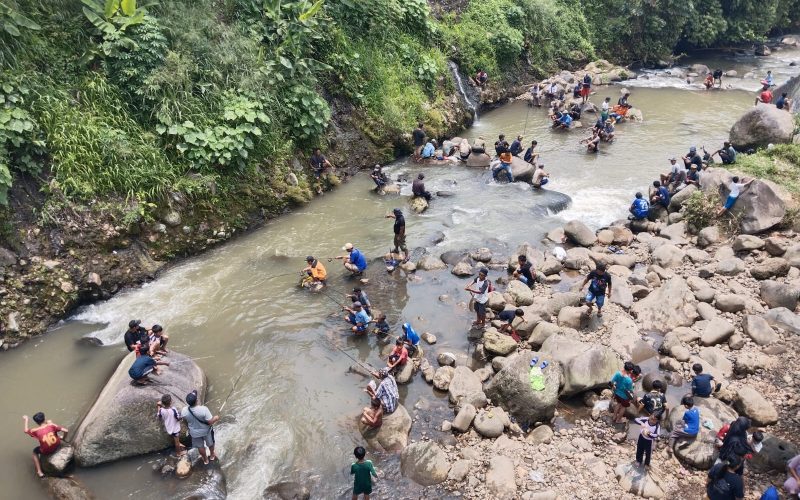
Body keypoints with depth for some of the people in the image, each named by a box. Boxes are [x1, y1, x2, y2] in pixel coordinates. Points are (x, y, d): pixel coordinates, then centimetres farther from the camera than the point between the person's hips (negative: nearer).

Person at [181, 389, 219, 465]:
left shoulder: (184, 411, -26)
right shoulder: (204, 409, -37)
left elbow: (185, 422, -5)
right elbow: (210, 422, -28)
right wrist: (216, 418, -8)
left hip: (195, 432, 2)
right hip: (206, 430, -2)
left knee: (200, 446, 29)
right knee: (210, 443, 29)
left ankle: (205, 459, 51)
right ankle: (212, 455, 54)